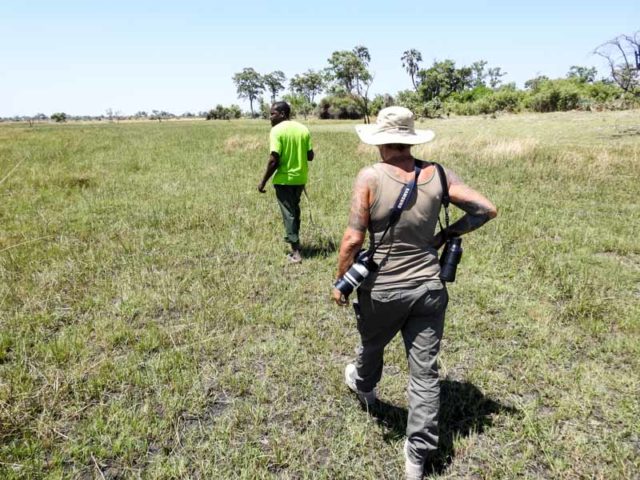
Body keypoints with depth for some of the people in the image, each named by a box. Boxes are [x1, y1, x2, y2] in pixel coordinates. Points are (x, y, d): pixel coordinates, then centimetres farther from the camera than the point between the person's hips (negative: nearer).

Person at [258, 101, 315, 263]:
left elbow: (274, 160, -19)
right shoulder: (303, 129, 4)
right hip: (300, 178, 6)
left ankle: (296, 252, 2)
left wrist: (263, 182, -10)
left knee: (288, 214, 2)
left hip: (284, 179, -6)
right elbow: (310, 156, 5)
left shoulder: (277, 130, -14)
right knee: (295, 210, 23)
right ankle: (294, 240, 37)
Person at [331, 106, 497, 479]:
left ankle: (364, 386, 60)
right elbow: (486, 209, -2)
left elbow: (353, 240, -16)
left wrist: (341, 282, -2)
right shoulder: (437, 175, -5)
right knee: (425, 372, 11)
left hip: (382, 290, -1)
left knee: (371, 347, 29)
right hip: (429, 288, 2)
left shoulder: (370, 177, -14)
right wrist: (447, 235, 8)